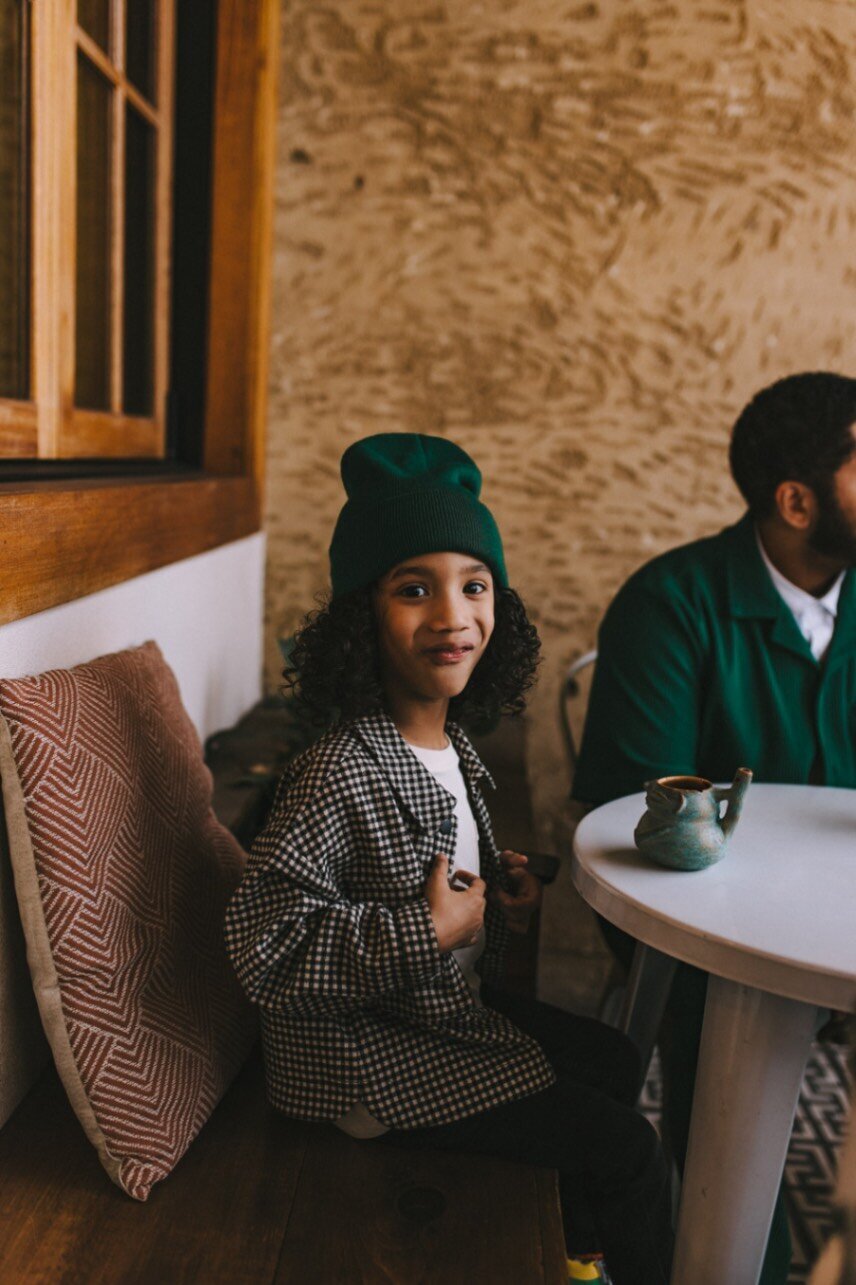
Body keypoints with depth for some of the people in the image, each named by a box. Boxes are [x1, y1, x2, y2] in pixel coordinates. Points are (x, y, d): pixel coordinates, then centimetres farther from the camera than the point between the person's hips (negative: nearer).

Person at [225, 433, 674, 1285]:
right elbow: (263, 942, -31)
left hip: (457, 1010, 9)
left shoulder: (449, 747, -2)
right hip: (372, 1062, -9)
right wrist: (428, 930, -29)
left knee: (613, 1063, 23)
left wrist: (500, 887, -3)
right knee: (624, 1148, -4)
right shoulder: (338, 774, -30)